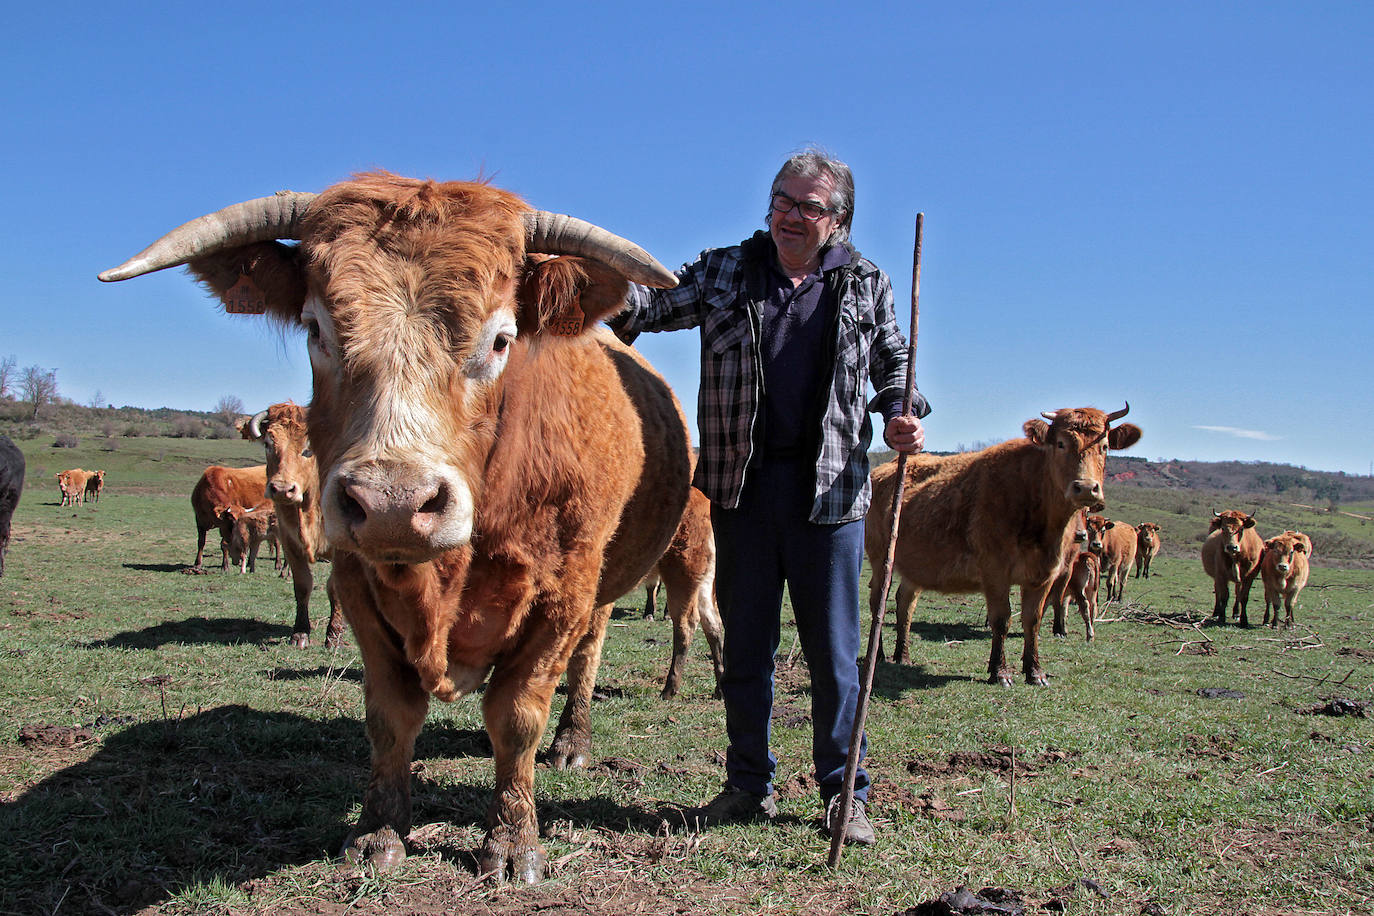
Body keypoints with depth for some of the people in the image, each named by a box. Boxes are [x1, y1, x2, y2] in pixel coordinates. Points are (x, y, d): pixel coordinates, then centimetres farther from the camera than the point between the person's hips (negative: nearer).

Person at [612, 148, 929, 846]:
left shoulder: (866, 286, 7)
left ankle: (844, 793, 17)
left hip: (830, 487, -1)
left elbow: (893, 367, 16)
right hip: (741, 482, 1)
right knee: (744, 641, 10)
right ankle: (749, 785, 24)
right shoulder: (724, 273, 6)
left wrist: (902, 419, -4)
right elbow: (654, 302, -2)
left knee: (833, 649, 4)